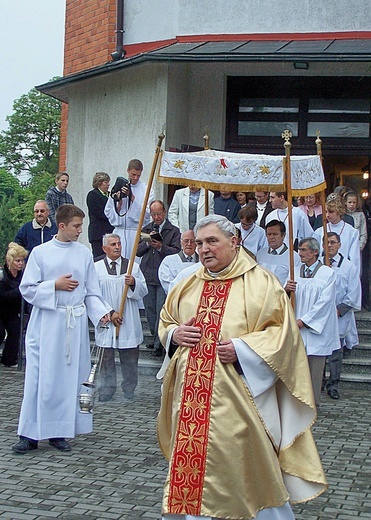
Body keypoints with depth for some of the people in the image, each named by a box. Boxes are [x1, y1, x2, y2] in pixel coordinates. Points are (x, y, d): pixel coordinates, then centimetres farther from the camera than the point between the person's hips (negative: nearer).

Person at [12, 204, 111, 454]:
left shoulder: (84, 253, 7)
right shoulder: (40, 253, 1)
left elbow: (92, 293, 7)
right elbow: (27, 289, -1)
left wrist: (102, 312, -8)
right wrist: (54, 285, -11)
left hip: (75, 324, 2)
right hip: (46, 323, -2)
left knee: (69, 377, 5)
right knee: (39, 378, -3)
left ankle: (59, 432, 15)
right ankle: (30, 434, 4)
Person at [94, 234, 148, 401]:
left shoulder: (132, 266, 7)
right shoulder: (96, 268, 1)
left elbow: (143, 292, 5)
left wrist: (134, 283, -15)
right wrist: (109, 313, -11)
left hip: (129, 324, 2)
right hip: (106, 323, -1)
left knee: (130, 361, 7)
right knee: (106, 360, 5)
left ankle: (129, 393, 19)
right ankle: (105, 393, 15)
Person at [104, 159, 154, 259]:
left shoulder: (146, 190, 3)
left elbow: (146, 213, -7)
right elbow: (108, 212, 10)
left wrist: (132, 197, -12)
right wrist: (119, 204, -8)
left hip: (138, 233, -2)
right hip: (120, 231, 2)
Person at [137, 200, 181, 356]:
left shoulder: (174, 231, 3)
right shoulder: (145, 230, 15)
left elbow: (176, 251, -8)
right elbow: (138, 251, 10)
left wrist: (161, 246, -20)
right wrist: (147, 242, -7)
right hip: (147, 275, 5)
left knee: (161, 310, -8)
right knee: (150, 308, 10)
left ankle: (159, 343, -4)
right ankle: (155, 336, 23)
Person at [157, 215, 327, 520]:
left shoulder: (260, 283, -3)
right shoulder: (188, 285, 13)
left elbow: (283, 332, -7)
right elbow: (165, 323, 23)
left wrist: (241, 348, -19)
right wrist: (175, 334, 0)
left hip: (238, 402, -5)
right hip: (191, 401, 5)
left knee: (241, 470, 1)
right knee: (190, 470, 8)